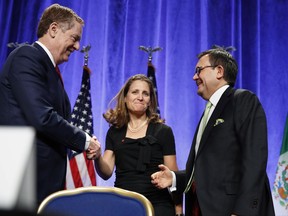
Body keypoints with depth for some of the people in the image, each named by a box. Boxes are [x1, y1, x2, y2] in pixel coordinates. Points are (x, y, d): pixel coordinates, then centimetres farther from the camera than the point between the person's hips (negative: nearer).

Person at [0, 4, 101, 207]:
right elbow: (42, 118, -21)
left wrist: (85, 142, 2)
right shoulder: (27, 56, -10)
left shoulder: (50, 68, 17)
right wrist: (84, 139, -10)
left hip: (47, 178, 9)